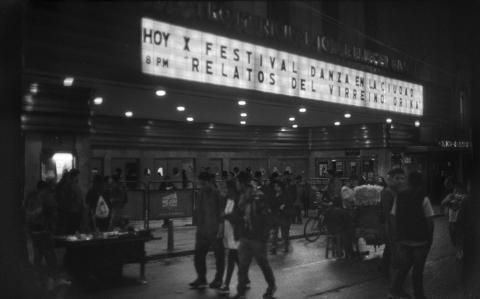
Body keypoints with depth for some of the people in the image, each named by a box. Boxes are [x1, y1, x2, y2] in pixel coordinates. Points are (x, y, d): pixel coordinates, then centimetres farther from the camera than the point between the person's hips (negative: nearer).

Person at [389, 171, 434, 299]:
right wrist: (430, 237, 0)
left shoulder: (399, 196, 0)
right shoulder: (423, 198, -12)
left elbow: (394, 217, 3)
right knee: (418, 269, 8)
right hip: (420, 240, -3)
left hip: (403, 239, 4)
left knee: (402, 265, 15)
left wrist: (397, 235, 11)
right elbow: (429, 221, -12)